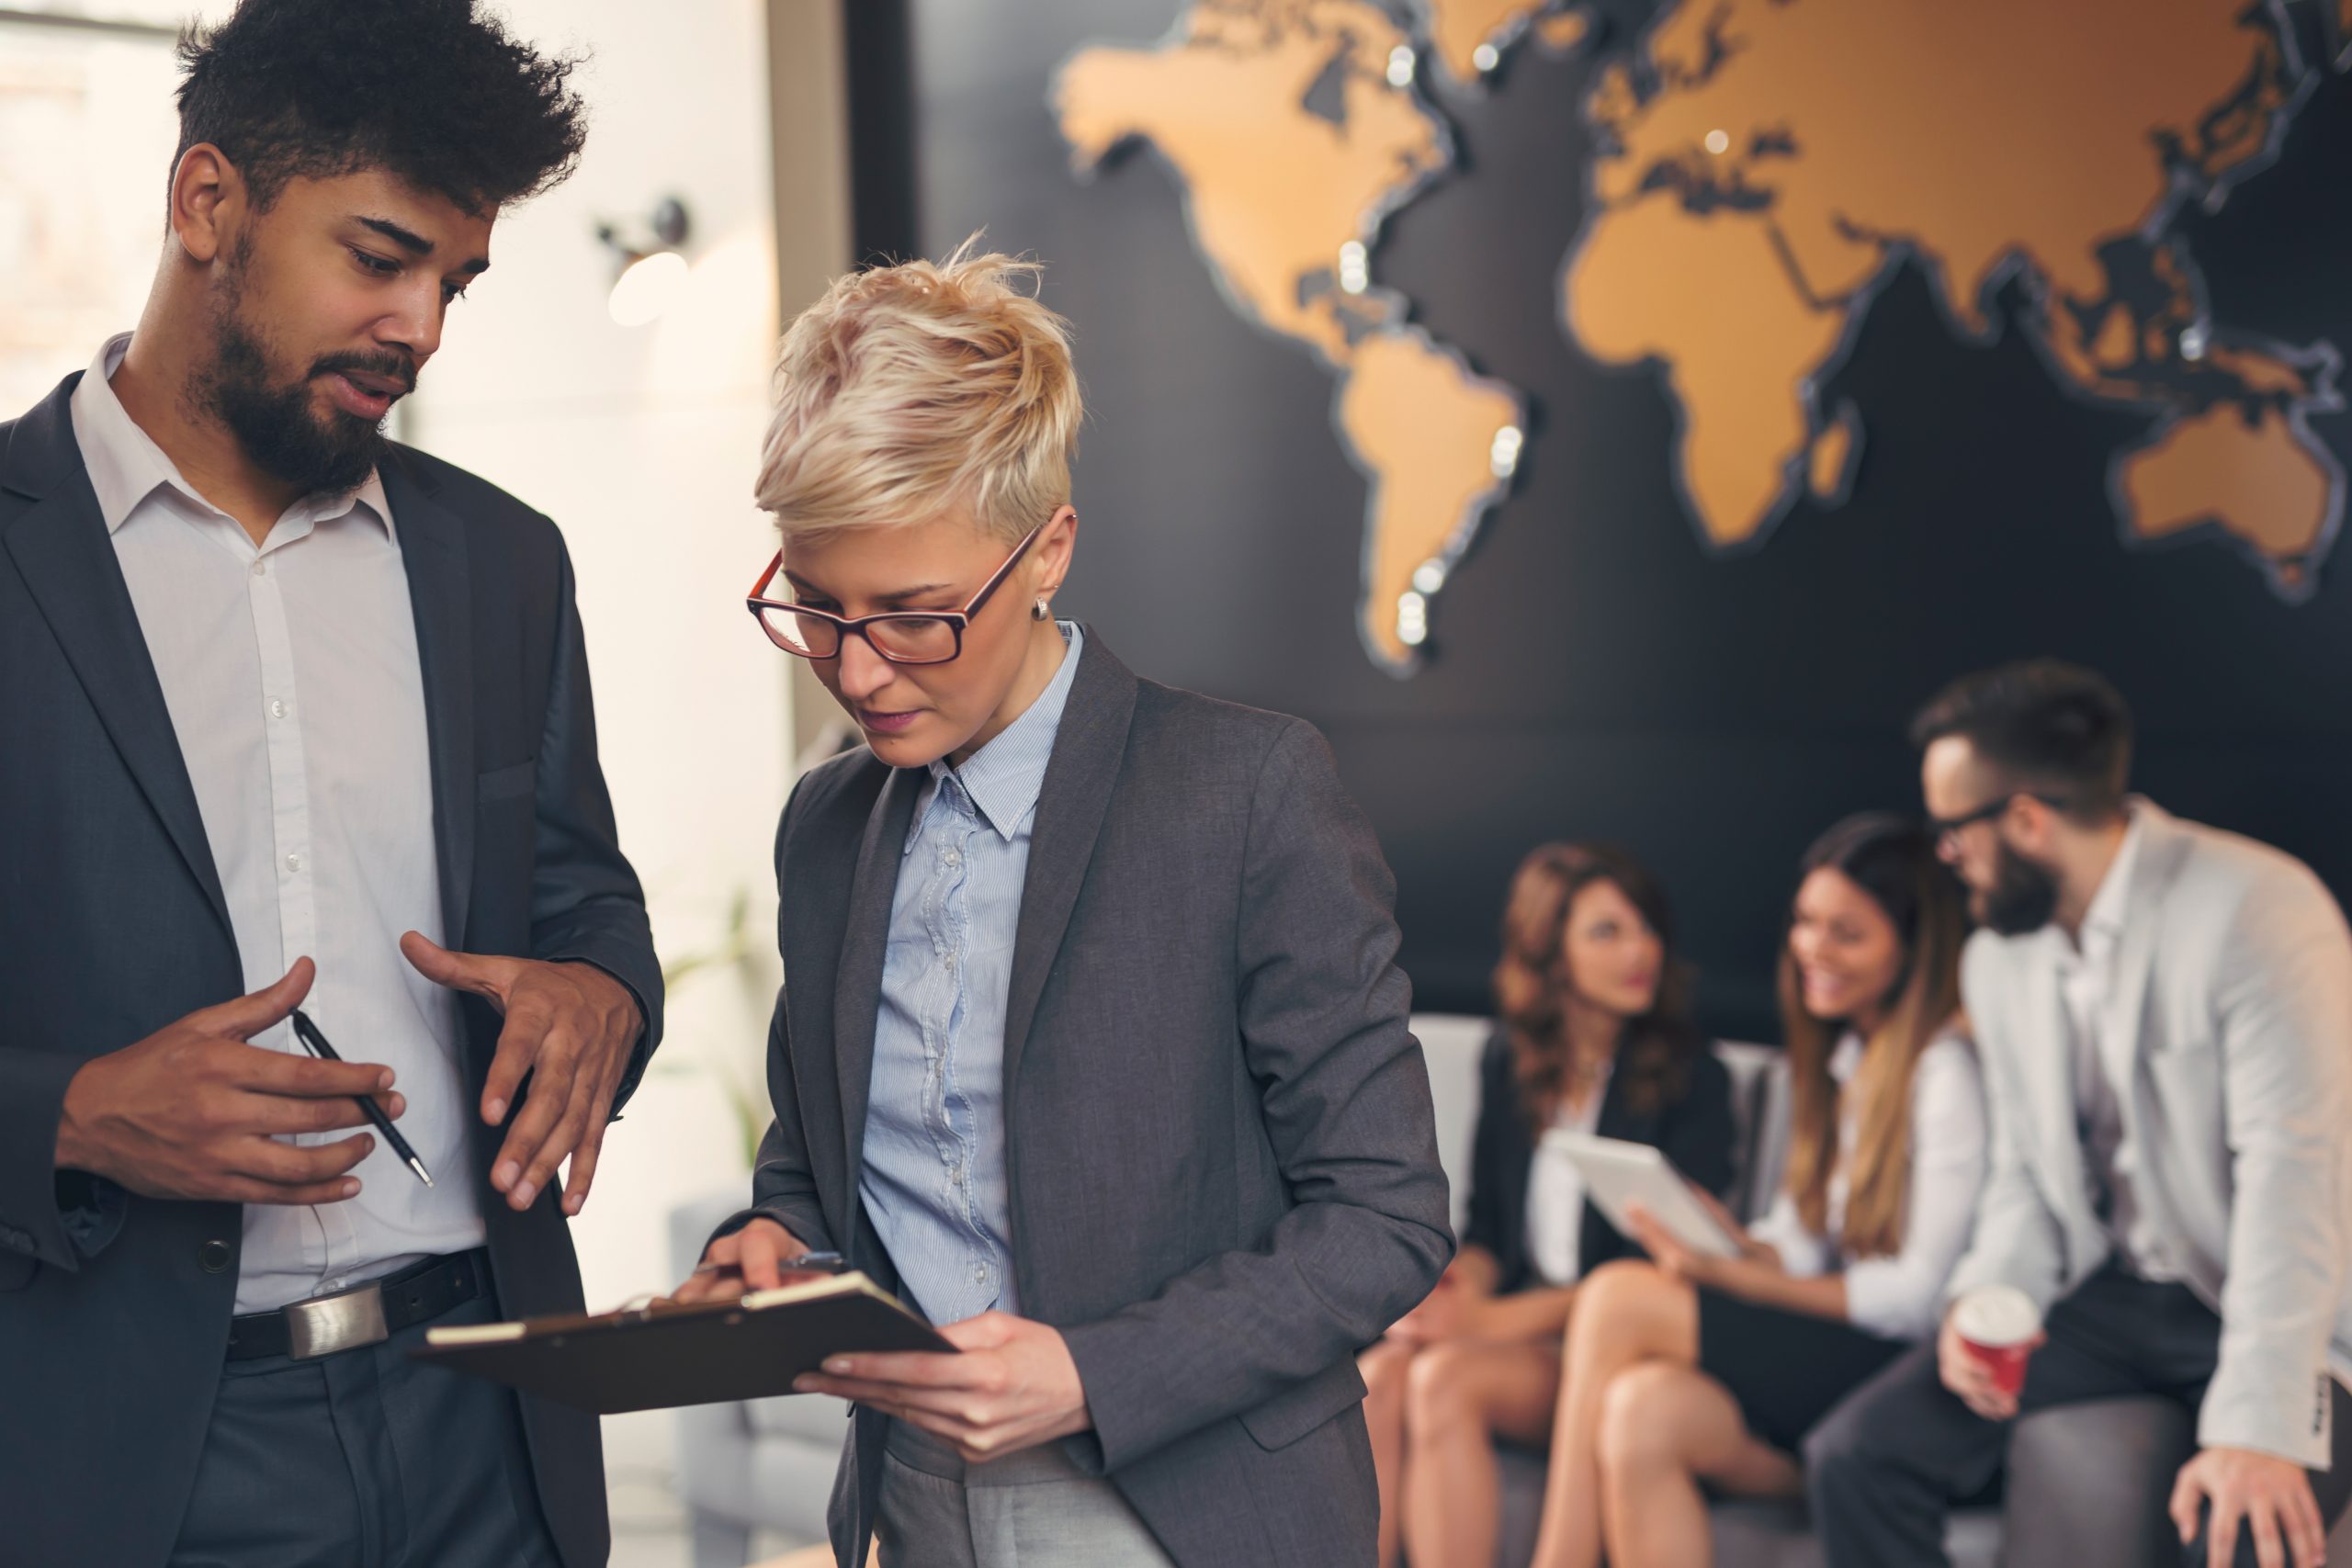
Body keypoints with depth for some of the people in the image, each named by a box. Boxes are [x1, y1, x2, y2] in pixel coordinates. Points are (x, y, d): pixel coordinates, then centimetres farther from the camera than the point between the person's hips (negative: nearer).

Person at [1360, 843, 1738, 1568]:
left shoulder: (1689, 1078, -3)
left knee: (1446, 1378, -31)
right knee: (1380, 1373, -27)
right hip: (1511, 1324, 4)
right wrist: (1459, 1282, -7)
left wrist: (1498, 1319, -16)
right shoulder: (1508, 1063, 13)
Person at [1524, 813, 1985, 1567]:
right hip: (1827, 1359, 7)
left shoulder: (1947, 1071, -10)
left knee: (1619, 1299, -20)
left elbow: (1919, 1297, -14)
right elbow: (1801, 1248, 12)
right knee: (1643, 1409, -23)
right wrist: (1726, 1238, -10)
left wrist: (1731, 1277, -17)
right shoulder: (1843, 1058, 17)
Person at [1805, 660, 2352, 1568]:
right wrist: (1986, 1303, -10)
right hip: (2107, 1296, 7)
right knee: (1854, 1457, -9)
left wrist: (2257, 1427, -33)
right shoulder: (1997, 959, 7)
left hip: (2269, 1312, -6)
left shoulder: (2255, 910, -19)